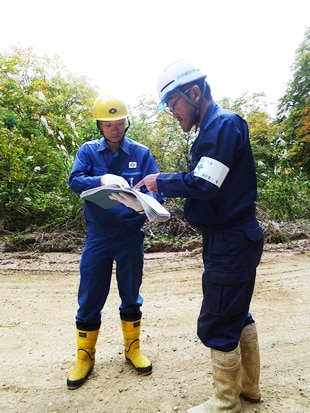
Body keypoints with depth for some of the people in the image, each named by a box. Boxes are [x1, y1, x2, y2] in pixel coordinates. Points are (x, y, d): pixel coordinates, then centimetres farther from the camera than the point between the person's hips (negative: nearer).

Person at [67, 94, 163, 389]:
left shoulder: (141, 153, 0)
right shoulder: (88, 151, 2)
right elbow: (74, 181, -12)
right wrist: (102, 180, -31)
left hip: (130, 236, 0)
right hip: (97, 236, 1)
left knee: (130, 296, 13)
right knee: (89, 299, 8)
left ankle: (132, 348, 35)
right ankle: (85, 356, 29)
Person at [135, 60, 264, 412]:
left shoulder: (223, 123, -15)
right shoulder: (214, 127, 15)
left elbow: (204, 185, -24)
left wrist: (162, 181, -10)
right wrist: (166, 185, 4)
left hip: (230, 242, -10)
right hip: (235, 237, 10)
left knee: (217, 326, 3)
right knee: (238, 314, 21)